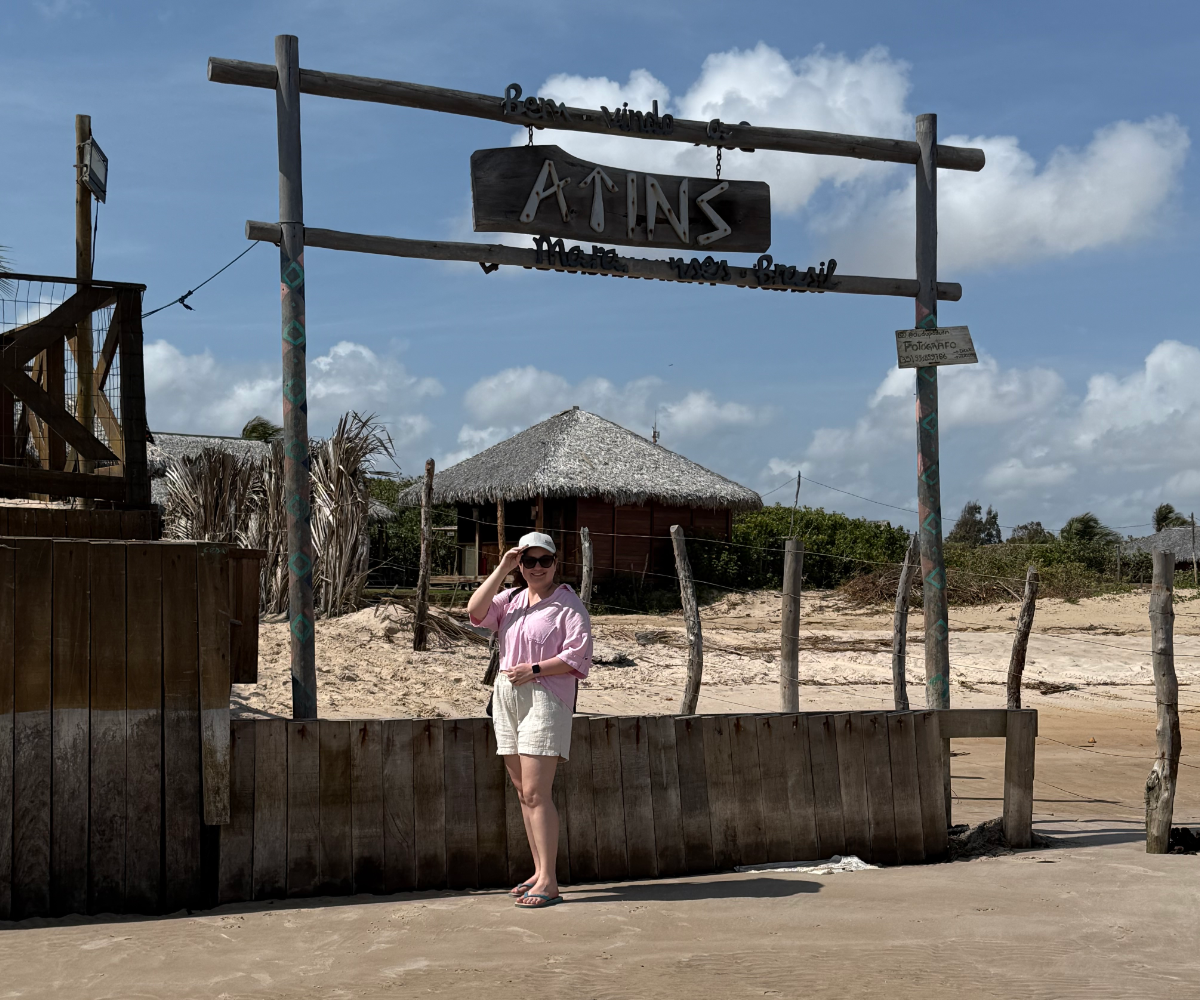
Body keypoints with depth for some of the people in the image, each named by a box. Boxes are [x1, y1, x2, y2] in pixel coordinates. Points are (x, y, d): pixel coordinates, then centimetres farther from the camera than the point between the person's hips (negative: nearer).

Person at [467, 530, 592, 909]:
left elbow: (578, 658, -10)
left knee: (536, 792, -13)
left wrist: (533, 670, -16)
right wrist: (502, 569, -2)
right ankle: (539, 873, 15)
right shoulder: (510, 599, 16)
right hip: (506, 698, 7)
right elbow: (476, 611, 0)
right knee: (523, 793, 8)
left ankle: (548, 881, -11)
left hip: (545, 699, -7)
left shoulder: (568, 604, -2)